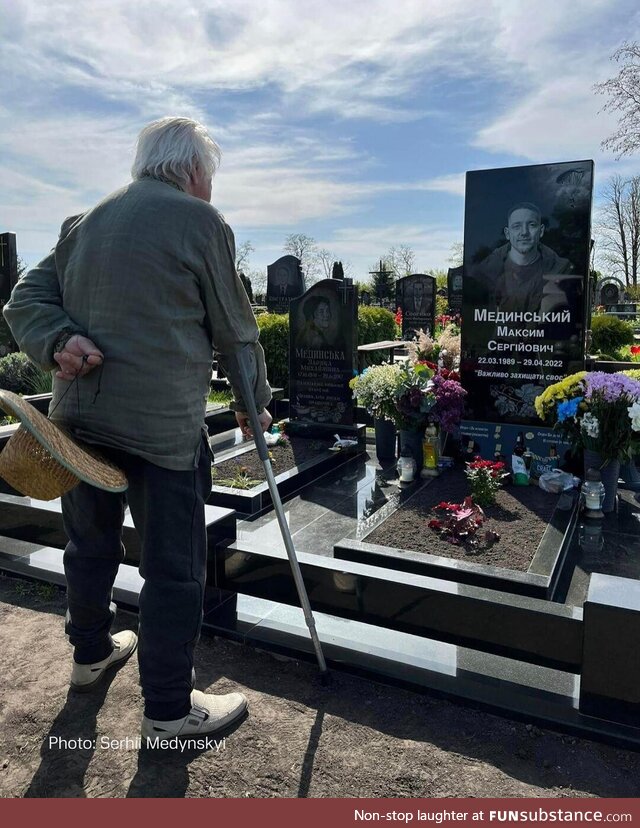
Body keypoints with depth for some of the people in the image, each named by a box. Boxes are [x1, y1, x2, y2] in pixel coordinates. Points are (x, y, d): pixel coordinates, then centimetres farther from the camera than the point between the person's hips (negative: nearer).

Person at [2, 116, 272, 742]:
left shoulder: (86, 221, 16)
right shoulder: (200, 221, -4)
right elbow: (235, 332, -1)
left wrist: (58, 342, -8)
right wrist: (255, 404, 12)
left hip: (78, 414, 8)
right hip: (162, 424, -7)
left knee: (90, 545, 23)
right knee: (174, 569, 5)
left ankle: (90, 653, 45)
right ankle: (168, 710, 20)